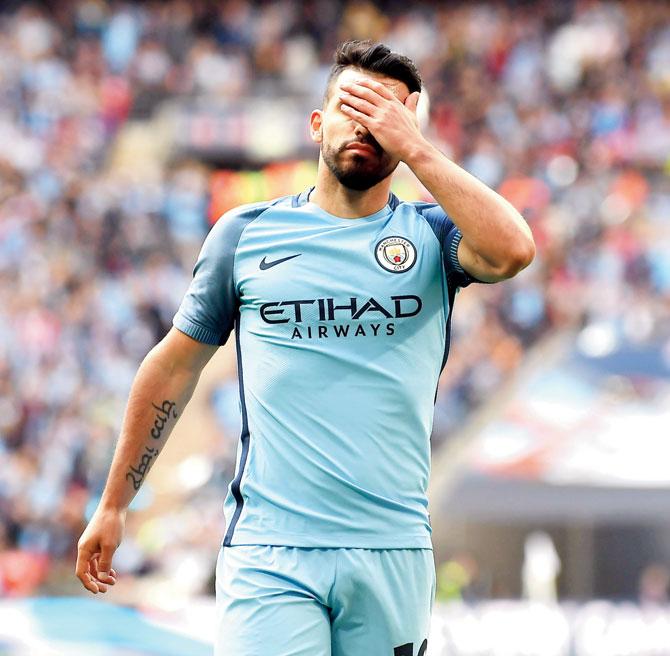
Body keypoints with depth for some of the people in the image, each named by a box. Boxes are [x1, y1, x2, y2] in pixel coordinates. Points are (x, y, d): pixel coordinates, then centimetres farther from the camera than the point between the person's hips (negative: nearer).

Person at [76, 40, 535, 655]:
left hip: (393, 553, 1)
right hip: (268, 553, -1)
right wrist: (113, 505, 17)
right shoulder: (246, 233, 8)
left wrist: (413, 146, -10)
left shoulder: (431, 235, 6)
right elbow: (175, 367, 16)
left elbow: (512, 251, -16)